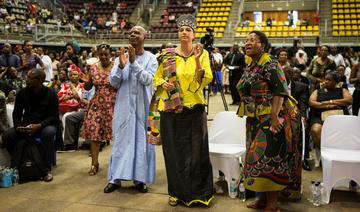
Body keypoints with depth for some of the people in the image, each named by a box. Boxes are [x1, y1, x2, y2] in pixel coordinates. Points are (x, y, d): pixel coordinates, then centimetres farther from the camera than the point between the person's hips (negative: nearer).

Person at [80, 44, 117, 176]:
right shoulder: (93, 68, 7)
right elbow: (88, 88, 14)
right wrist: (86, 81, -8)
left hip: (113, 105, -3)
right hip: (97, 105, 3)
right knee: (94, 132, 1)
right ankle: (94, 163, 12)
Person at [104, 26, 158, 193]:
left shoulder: (151, 58, -2)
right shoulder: (121, 57, 5)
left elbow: (147, 80, -16)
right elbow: (113, 82, -1)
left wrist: (134, 62, -24)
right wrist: (121, 66, -18)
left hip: (142, 106, -1)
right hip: (124, 106, 2)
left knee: (142, 141, 4)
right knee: (121, 140, 5)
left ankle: (139, 179, 13)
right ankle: (115, 178, 11)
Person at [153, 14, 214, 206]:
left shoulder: (202, 54, 2)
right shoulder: (168, 55, 5)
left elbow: (207, 79, -11)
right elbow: (157, 78, 12)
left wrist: (197, 60, -24)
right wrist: (163, 84, -8)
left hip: (194, 109, -1)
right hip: (171, 110, 1)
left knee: (195, 150, 2)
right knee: (174, 151, 6)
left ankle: (197, 192, 17)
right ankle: (176, 191, 21)